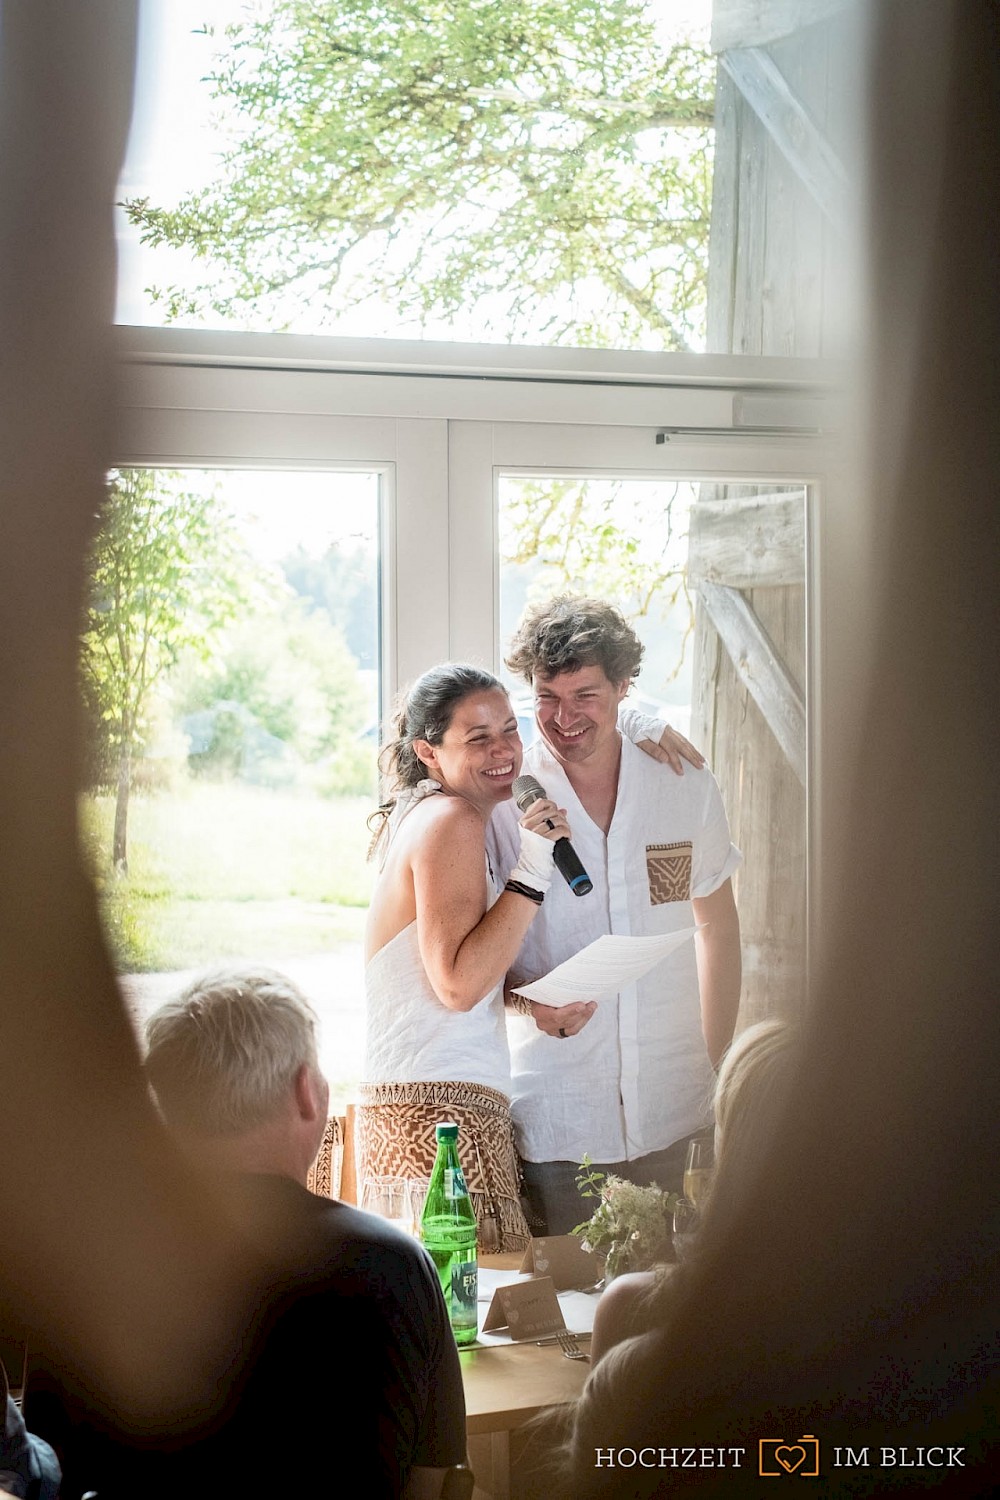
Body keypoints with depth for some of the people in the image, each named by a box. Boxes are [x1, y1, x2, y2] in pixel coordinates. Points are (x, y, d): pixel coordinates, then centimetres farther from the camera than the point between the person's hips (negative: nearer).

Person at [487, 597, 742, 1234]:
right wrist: (528, 998, -19)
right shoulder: (503, 799, -5)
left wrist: (715, 1062, 13)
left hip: (672, 1112, 2)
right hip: (552, 1114, -2)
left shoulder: (686, 785, 3)